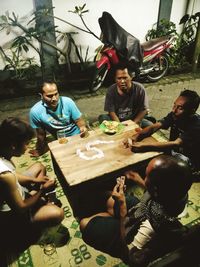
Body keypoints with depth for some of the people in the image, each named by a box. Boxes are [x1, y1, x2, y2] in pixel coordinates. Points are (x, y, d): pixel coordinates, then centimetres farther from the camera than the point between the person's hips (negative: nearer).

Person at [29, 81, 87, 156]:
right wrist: (40, 150, 8)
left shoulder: (68, 102, -23)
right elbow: (40, 133, -5)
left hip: (76, 135, 0)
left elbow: (78, 120, -11)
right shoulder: (35, 111, -21)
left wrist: (82, 127, -33)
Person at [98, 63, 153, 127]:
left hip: (135, 120, 0)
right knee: (102, 117, -26)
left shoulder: (139, 89, -16)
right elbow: (111, 112, -14)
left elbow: (144, 110, -10)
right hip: (117, 120, 1)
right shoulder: (111, 90, -14)